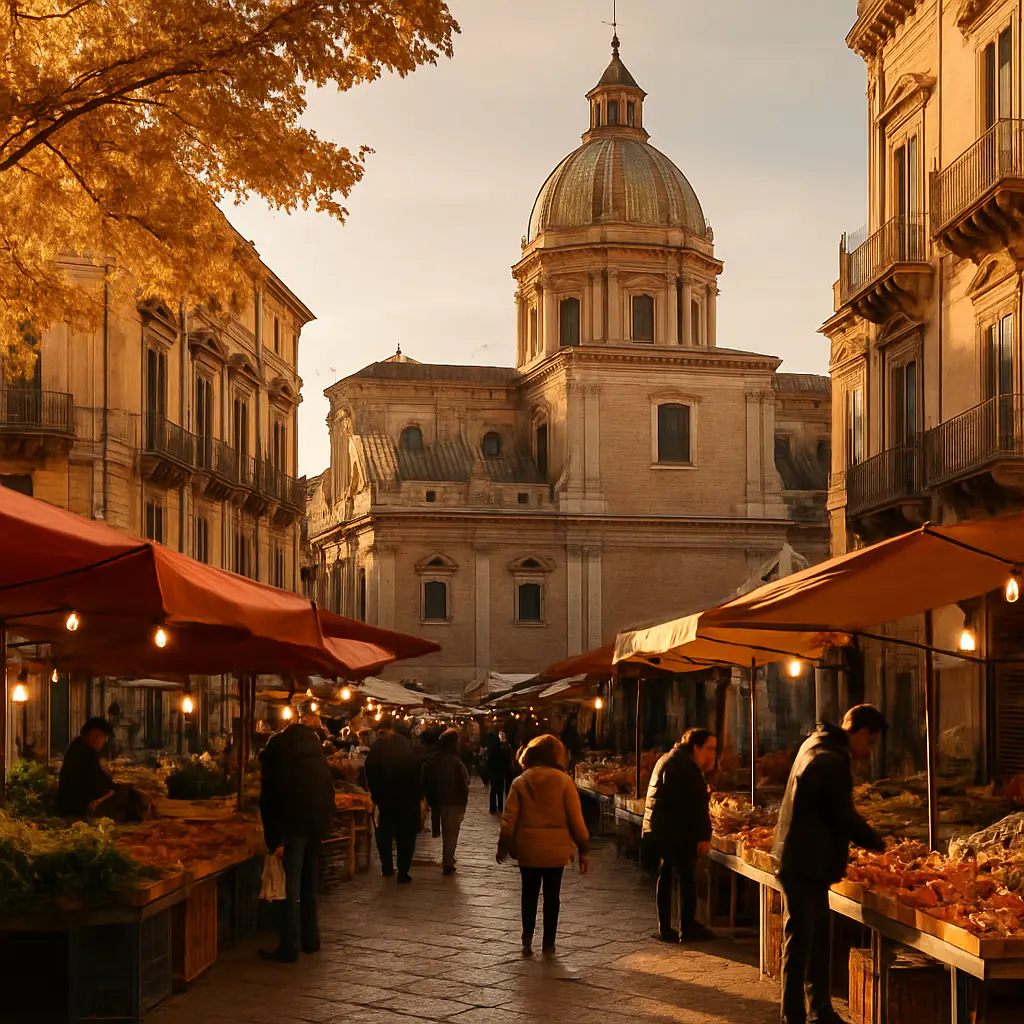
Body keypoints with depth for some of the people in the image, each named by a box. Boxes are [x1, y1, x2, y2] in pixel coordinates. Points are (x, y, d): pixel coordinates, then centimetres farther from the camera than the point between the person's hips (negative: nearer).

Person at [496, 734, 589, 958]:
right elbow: (575, 817, -8)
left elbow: (509, 818, -2)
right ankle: (548, 944, 12)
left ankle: (527, 940, 9)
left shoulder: (520, 782, -3)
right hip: (555, 849, -1)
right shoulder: (563, 781, -8)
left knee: (529, 894, 15)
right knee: (552, 896, 10)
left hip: (527, 848, 1)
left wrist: (503, 846, 9)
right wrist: (582, 849, -1)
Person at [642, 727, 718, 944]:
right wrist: (704, 835, -19)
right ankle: (687, 928, -2)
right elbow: (695, 804, -20)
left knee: (666, 877, 14)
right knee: (687, 878, -4)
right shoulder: (686, 766, -15)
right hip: (676, 834, -11)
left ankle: (665, 929, 18)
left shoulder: (668, 760, 19)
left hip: (659, 831, 11)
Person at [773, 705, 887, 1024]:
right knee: (800, 942, -4)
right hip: (806, 865, -10)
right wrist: (879, 844, -3)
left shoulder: (815, 745, 12)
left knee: (818, 939, 17)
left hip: (801, 862, 10)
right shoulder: (831, 762, -21)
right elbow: (845, 818, -18)